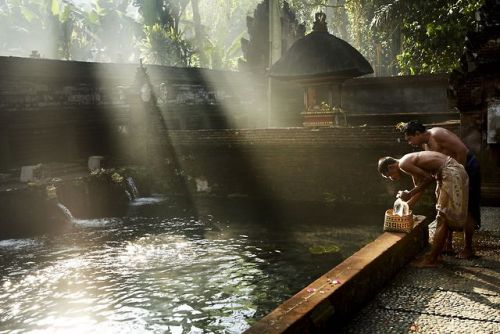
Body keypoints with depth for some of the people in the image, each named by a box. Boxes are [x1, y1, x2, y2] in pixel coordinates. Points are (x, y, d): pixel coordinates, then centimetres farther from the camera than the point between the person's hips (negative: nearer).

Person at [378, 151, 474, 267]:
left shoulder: (403, 164, -10)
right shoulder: (410, 162, 18)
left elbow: (429, 178, -13)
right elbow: (420, 188, 26)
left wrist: (409, 194, -7)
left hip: (451, 174, -10)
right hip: (457, 170, 10)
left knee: (443, 216, -5)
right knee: (462, 213, 22)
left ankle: (432, 259, 0)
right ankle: (468, 249, 38)